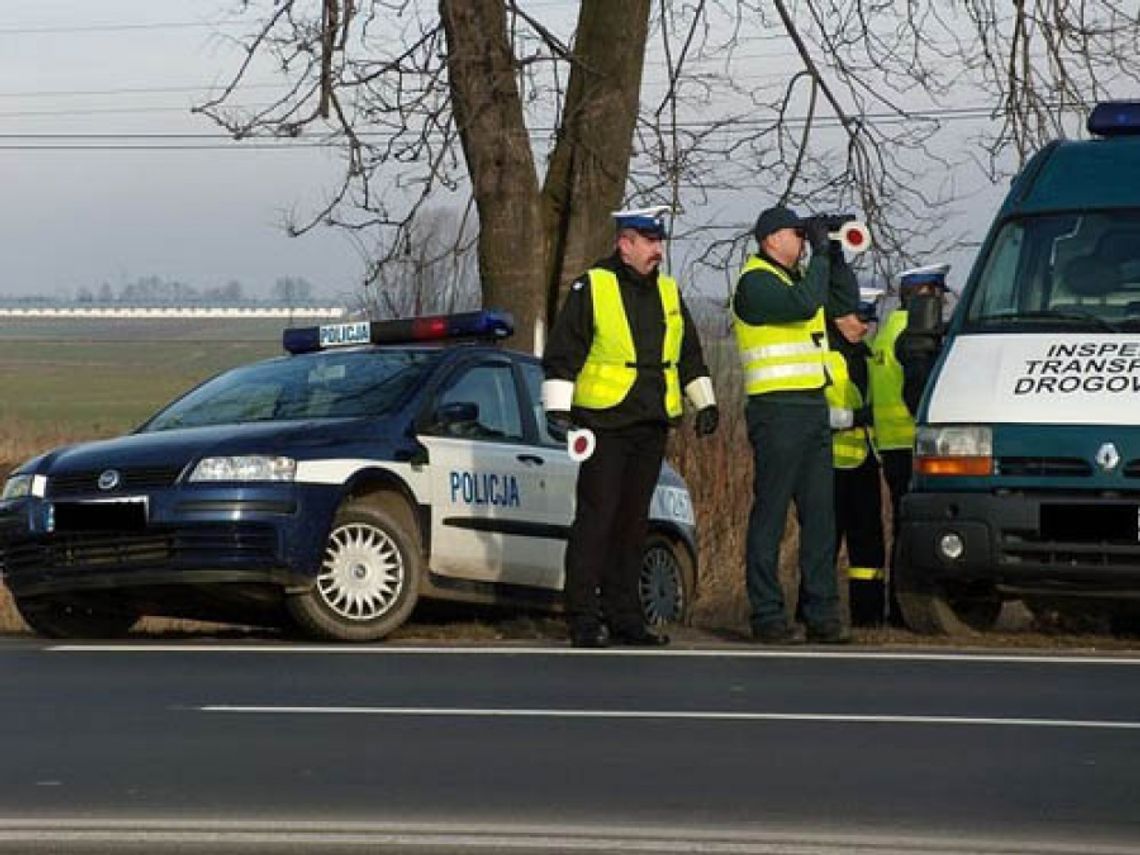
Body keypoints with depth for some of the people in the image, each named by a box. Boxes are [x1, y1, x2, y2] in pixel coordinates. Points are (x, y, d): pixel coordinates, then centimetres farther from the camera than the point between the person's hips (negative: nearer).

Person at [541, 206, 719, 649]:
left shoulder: (668, 293, 16)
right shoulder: (592, 288, -3)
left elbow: (690, 354, 27)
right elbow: (562, 351, -5)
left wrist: (705, 402, 22)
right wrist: (557, 408, -11)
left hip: (651, 428, 6)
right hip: (604, 424, -6)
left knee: (633, 522, 9)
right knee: (596, 519, -9)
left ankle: (624, 616, 14)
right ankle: (583, 618, -7)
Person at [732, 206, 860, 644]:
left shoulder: (798, 276, 18)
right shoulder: (755, 282, -9)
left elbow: (845, 304, 23)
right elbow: (802, 305, -24)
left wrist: (835, 256, 12)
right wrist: (821, 255, -14)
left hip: (814, 409, 9)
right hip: (777, 409, -9)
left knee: (820, 513, 7)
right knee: (771, 513, -5)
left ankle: (821, 613, 10)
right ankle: (767, 616, -4)